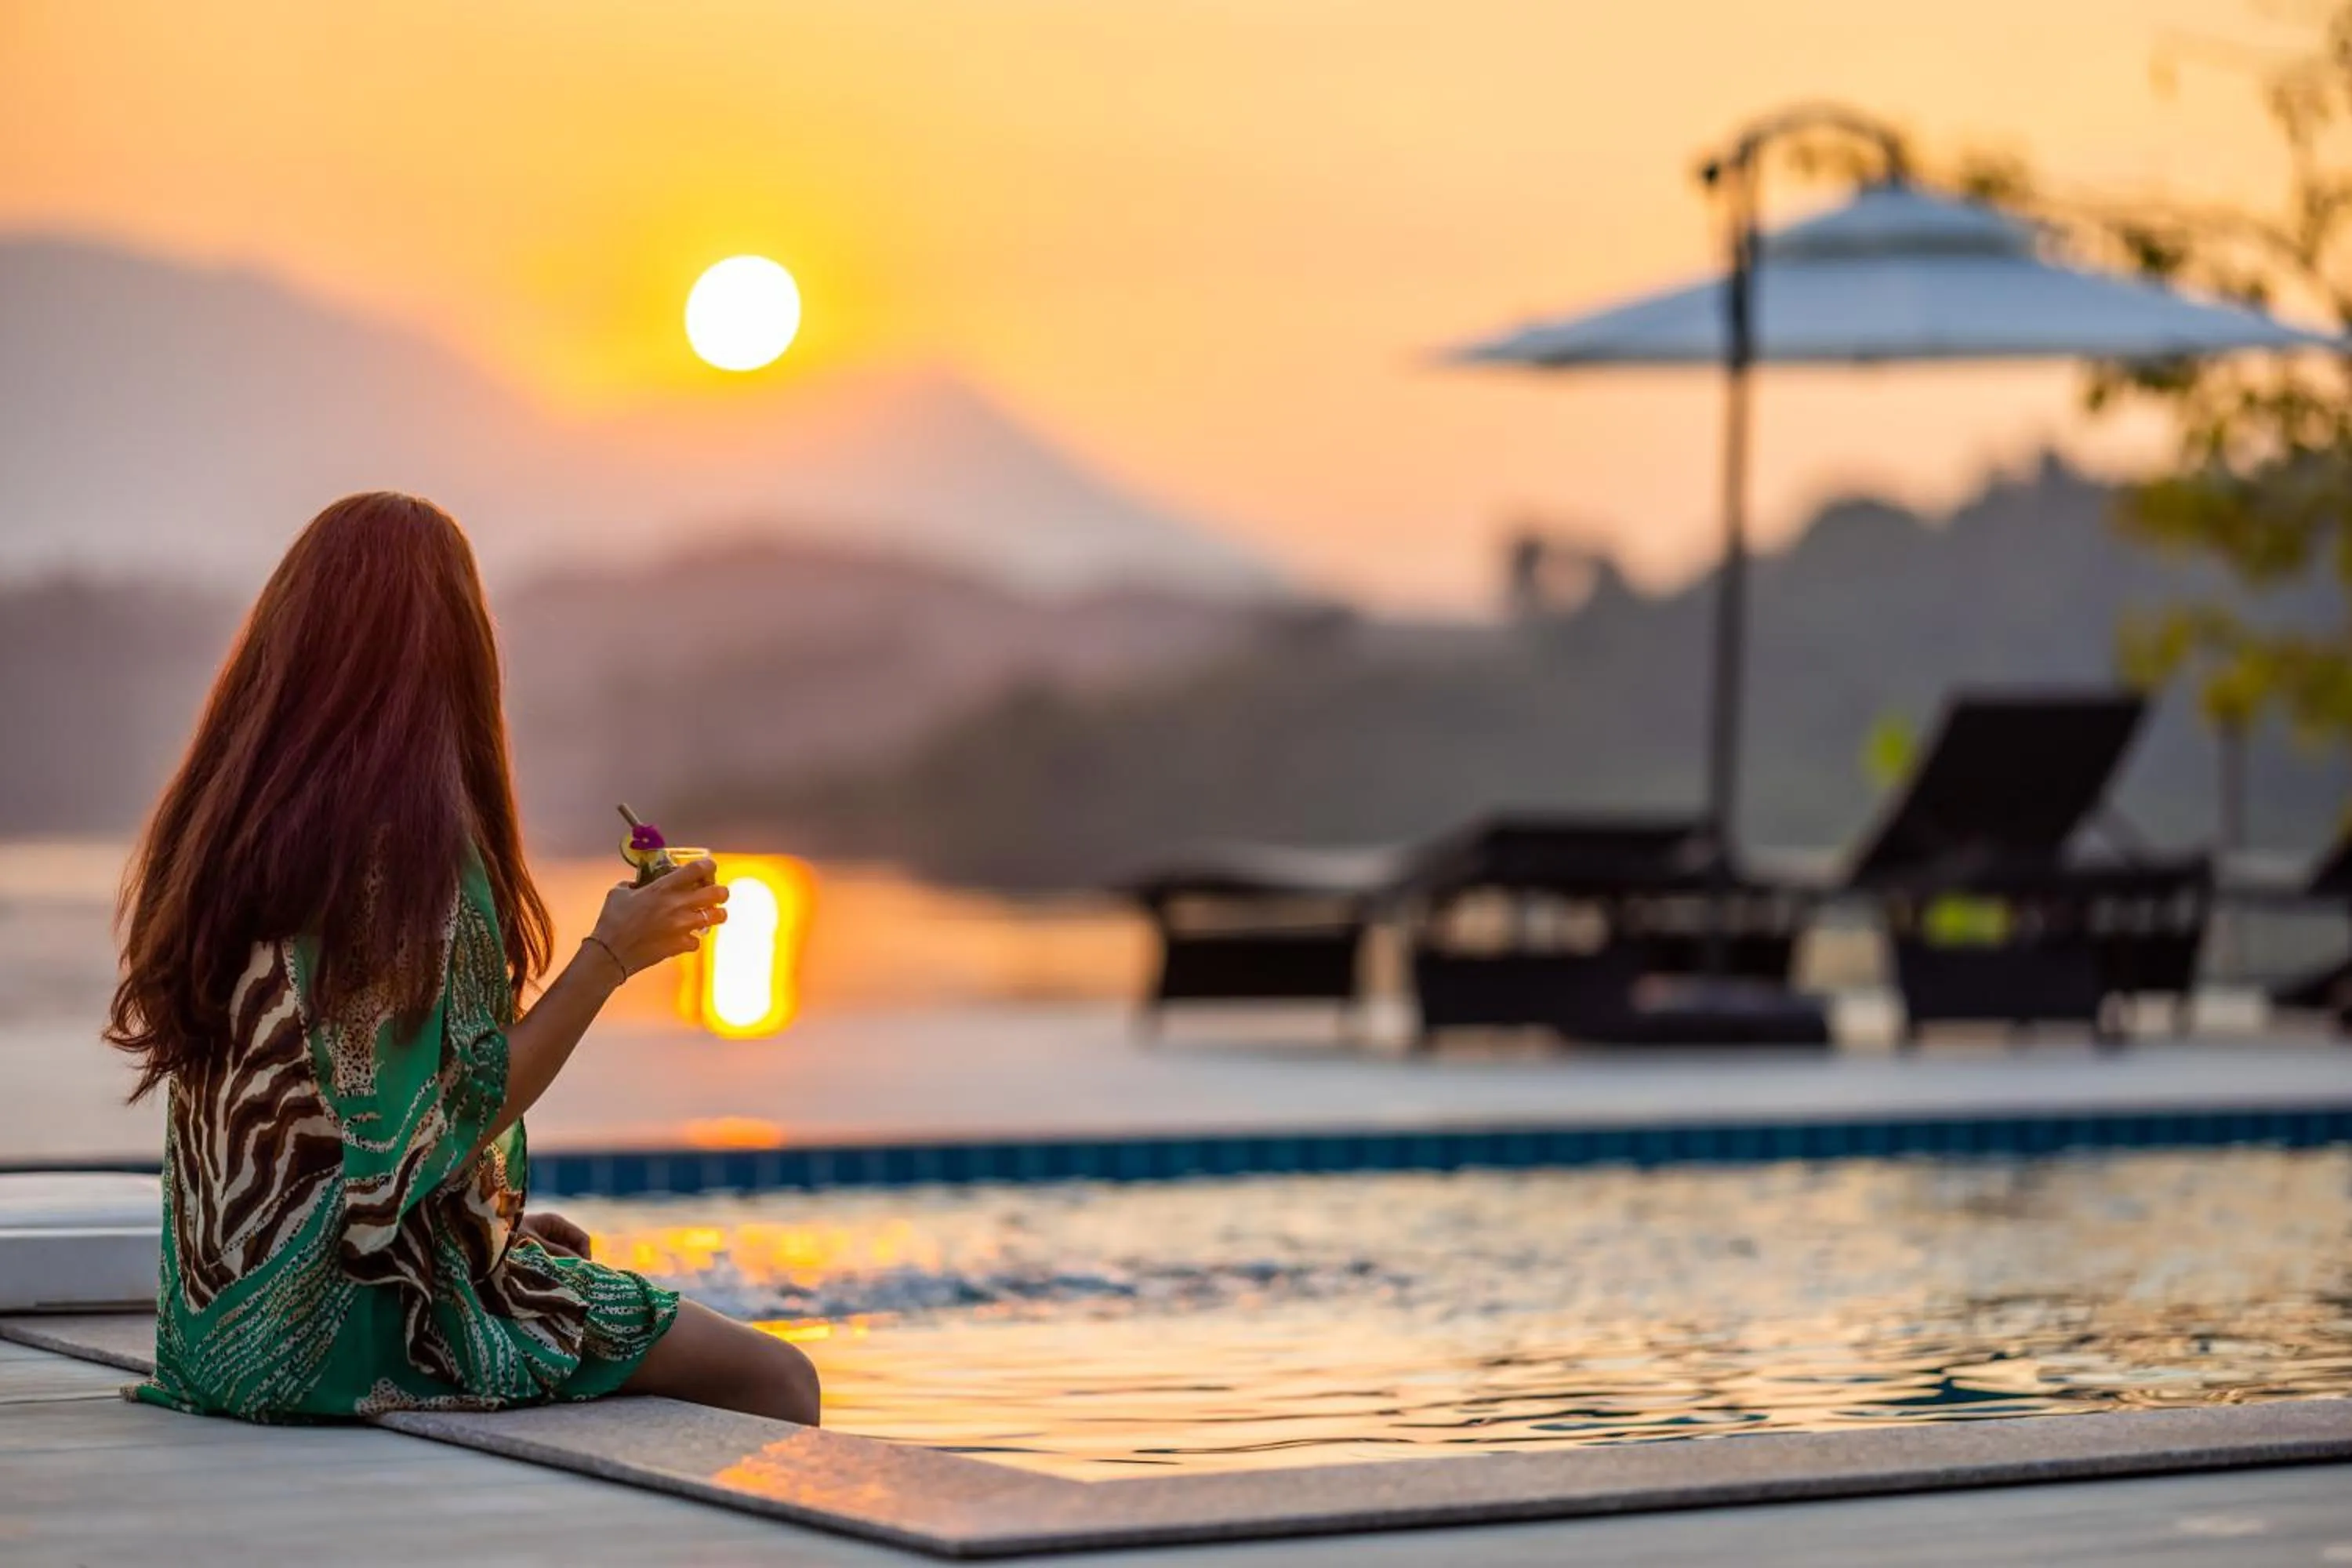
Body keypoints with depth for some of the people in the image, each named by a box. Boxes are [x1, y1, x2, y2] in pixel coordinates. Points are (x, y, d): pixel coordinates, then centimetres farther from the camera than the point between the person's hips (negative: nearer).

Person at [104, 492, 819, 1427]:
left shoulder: (213, 825, 8)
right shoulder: (412, 835, -17)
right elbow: (456, 1120, -18)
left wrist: (498, 1220, 19)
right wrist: (611, 956, -10)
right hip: (360, 1318, -9)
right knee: (776, 1382, -4)